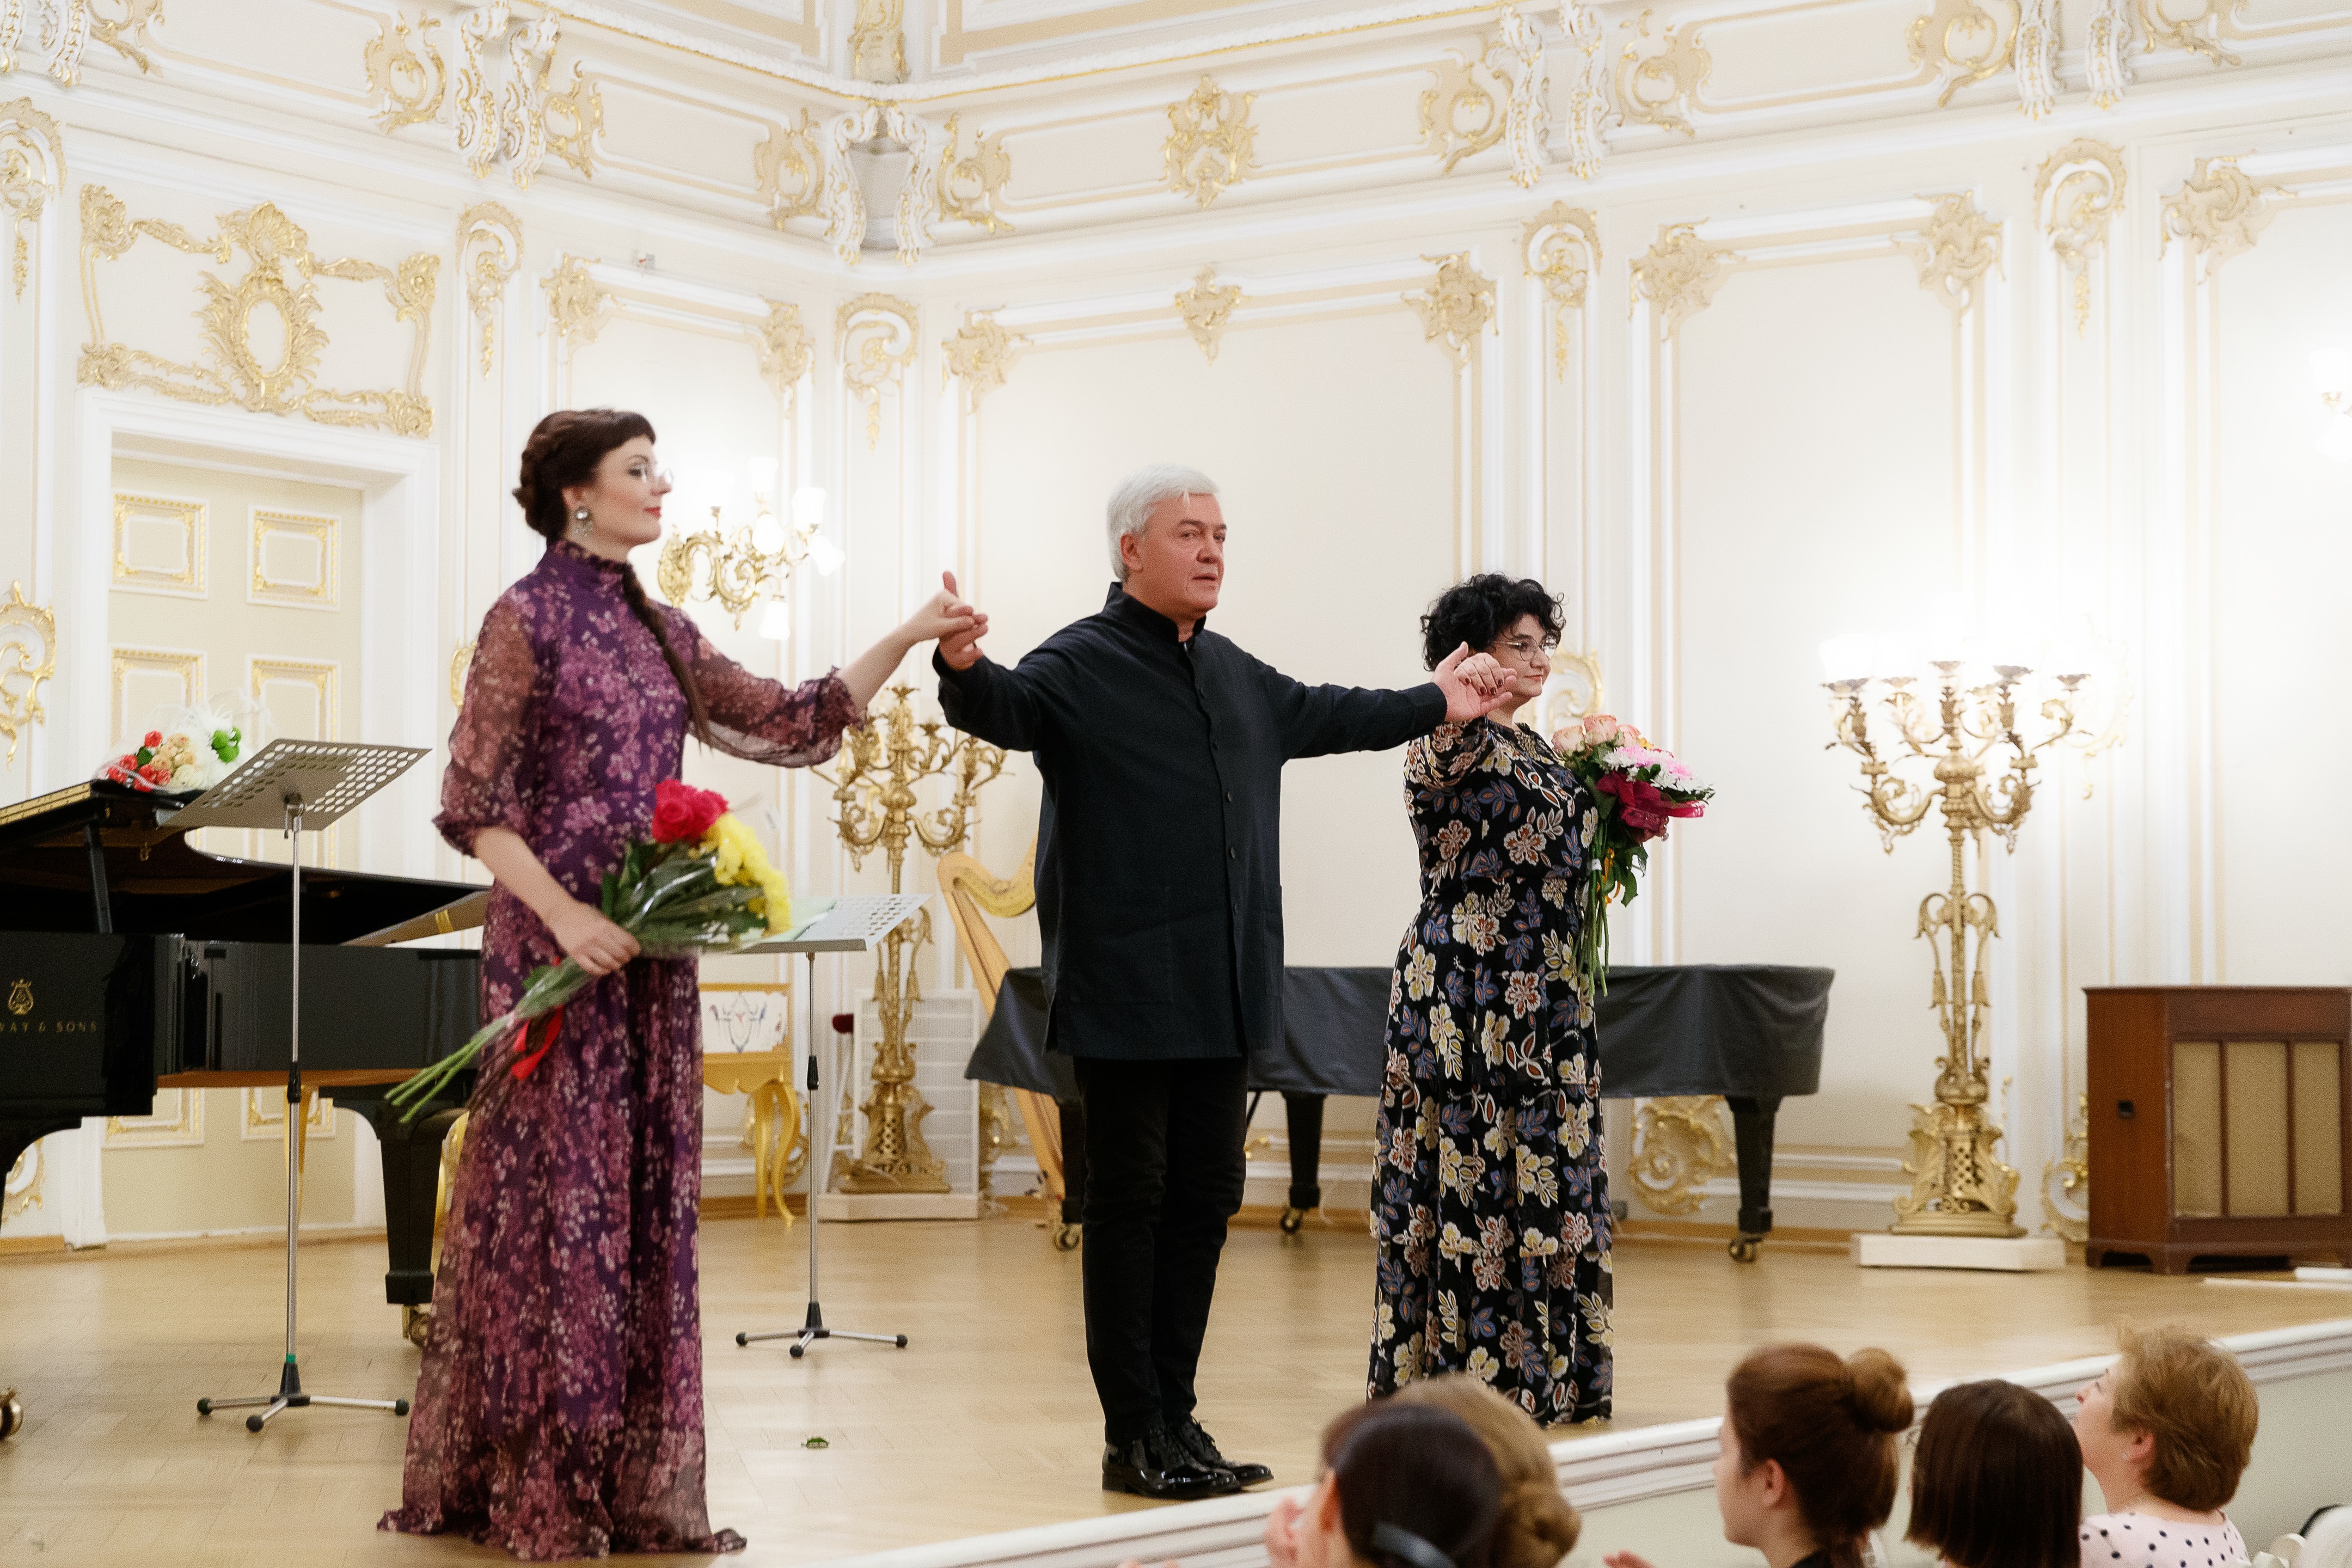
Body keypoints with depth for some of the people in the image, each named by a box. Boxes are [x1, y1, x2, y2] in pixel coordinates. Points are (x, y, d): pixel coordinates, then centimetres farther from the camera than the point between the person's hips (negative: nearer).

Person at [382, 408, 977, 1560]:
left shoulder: (661, 632, 14)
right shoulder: (528, 618, -7)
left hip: (650, 948, 7)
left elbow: (794, 723, 15)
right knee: (555, 1197, -3)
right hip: (561, 946, -7)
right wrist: (564, 916, -19)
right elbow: (472, 803, -10)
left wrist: (907, 639, 9)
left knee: (643, 1199, 8)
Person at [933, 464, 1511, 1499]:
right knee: (1131, 1201, -2)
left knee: (1205, 1197, 11)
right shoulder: (1080, 665, -8)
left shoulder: (1232, 674, 17)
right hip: (1125, 994, -8)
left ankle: (1176, 1417, 20)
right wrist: (963, 669, -51)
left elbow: (1318, 715, 34)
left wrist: (1434, 704, 44)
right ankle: (1135, 1440, 5)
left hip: (1221, 990, 8)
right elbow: (1005, 707, -28)